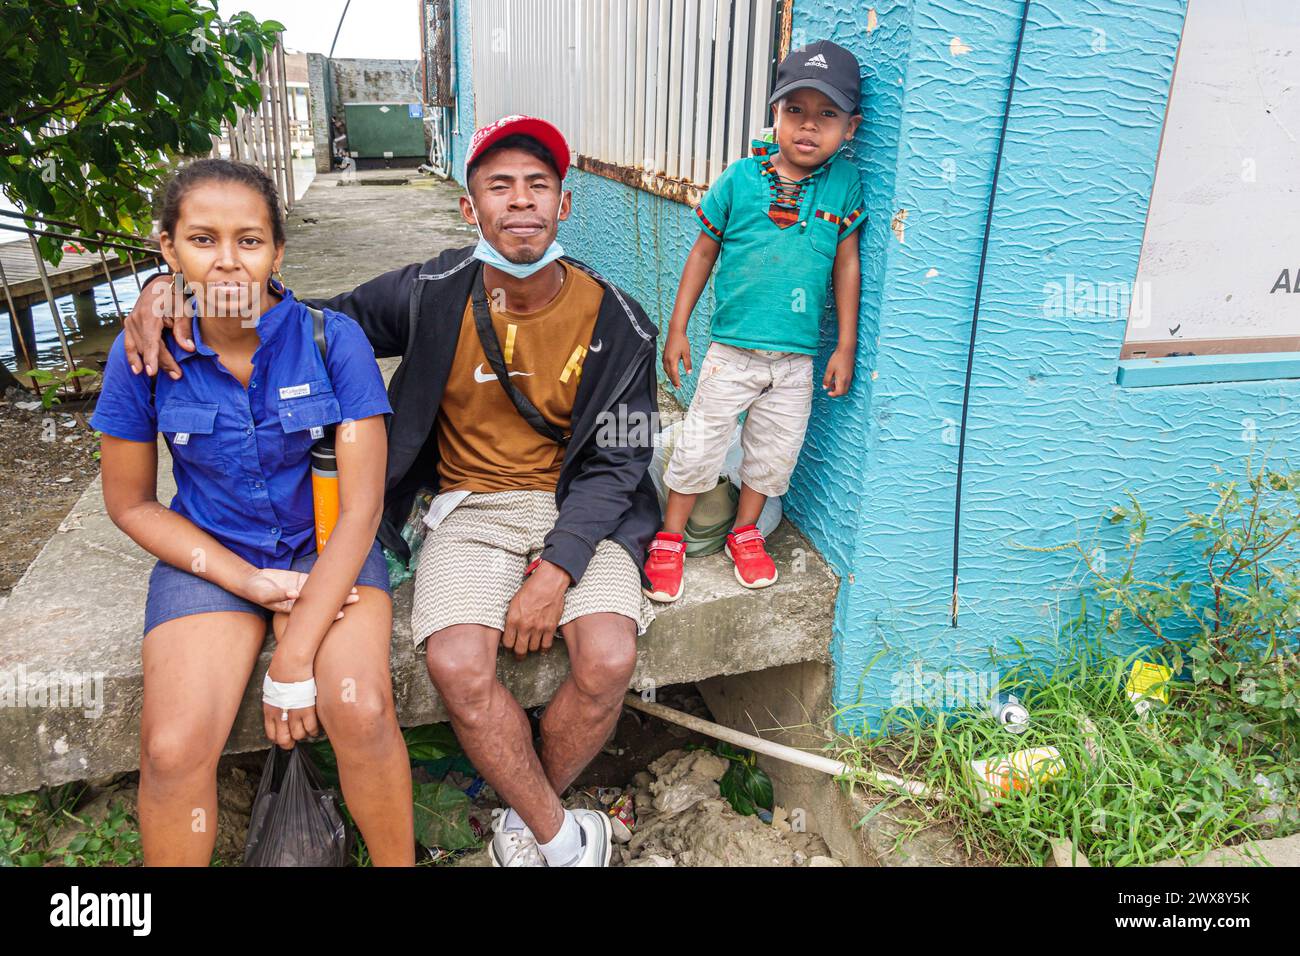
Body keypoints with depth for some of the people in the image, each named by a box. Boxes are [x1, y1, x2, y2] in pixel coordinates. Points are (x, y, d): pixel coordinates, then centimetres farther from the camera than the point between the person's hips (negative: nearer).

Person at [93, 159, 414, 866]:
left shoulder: (331, 339, -14)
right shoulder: (144, 353, -7)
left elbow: (361, 508, -15)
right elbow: (130, 503, 4)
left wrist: (293, 661, -18)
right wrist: (249, 581, -9)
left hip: (327, 548, -1)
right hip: (209, 556, 2)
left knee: (359, 708, -27)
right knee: (174, 748, -21)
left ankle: (399, 863, 1)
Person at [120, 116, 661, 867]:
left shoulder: (618, 322, -6)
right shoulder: (434, 294, -5)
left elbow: (616, 461, -5)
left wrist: (556, 569, -17)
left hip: (579, 506, 0)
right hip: (473, 505, 1)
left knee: (609, 658, -25)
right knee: (458, 664, -26)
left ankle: (527, 819, 6)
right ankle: (563, 837, -1)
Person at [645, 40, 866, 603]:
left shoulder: (845, 185, -3)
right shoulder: (739, 179, -6)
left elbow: (846, 265, 2)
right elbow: (704, 252, 1)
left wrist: (846, 347, 2)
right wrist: (676, 330, 1)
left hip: (797, 358, 2)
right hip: (732, 348, -2)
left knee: (775, 450, 13)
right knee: (700, 444, 5)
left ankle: (745, 533, 35)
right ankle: (670, 539, 22)